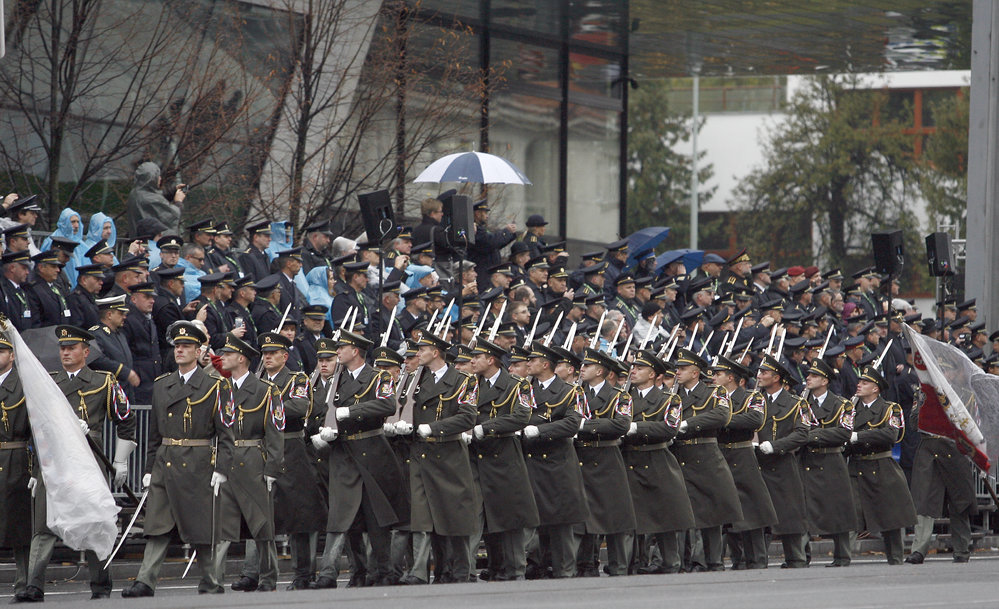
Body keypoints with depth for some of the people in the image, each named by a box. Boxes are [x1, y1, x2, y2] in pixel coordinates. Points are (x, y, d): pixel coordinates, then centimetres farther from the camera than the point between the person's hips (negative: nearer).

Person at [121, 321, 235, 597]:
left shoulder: (215, 385, -1)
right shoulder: (161, 385, 14)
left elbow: (225, 432, -4)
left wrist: (221, 468, -12)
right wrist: (149, 469, 13)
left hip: (199, 465, -4)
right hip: (165, 466, 4)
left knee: (201, 528, 1)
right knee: (157, 526, -4)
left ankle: (210, 583, 12)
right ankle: (145, 582, -10)